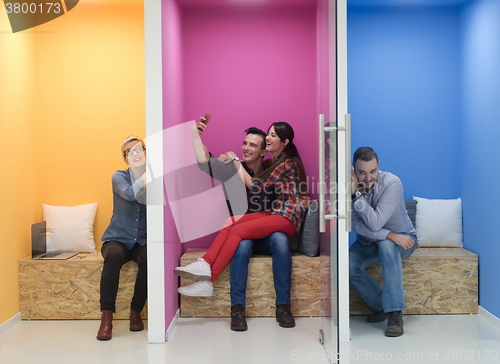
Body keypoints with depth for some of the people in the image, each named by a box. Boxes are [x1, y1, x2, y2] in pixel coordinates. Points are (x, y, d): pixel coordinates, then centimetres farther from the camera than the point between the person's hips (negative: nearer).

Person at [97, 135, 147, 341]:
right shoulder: (119, 177, 0)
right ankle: (107, 316, -27)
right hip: (118, 239, -1)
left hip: (143, 241, 1)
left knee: (149, 258, -33)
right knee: (113, 256, -35)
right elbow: (131, 193, -22)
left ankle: (136, 312, -14)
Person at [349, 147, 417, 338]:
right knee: (348, 264, -25)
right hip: (369, 242, 3)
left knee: (386, 246, -38)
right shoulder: (350, 186, -14)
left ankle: (395, 314, -33)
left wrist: (356, 194, -35)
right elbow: (357, 225, -21)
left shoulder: (391, 183, -25)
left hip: (402, 238, -3)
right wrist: (389, 235, -33)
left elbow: (375, 223, -32)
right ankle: (382, 306, -3)